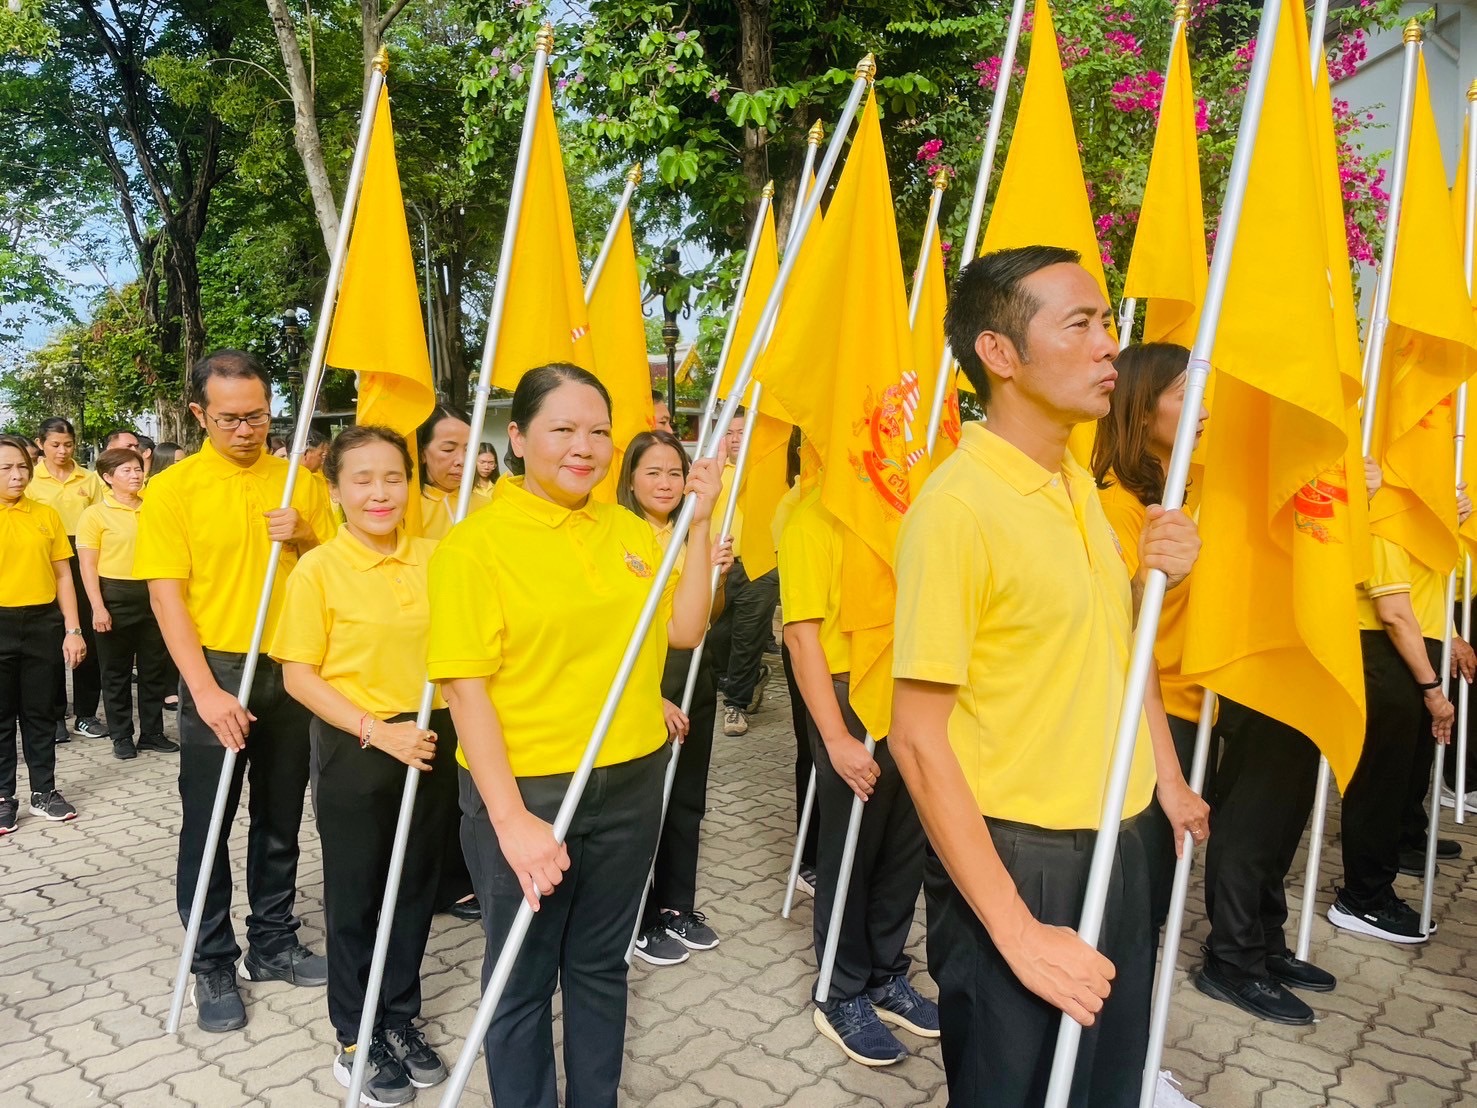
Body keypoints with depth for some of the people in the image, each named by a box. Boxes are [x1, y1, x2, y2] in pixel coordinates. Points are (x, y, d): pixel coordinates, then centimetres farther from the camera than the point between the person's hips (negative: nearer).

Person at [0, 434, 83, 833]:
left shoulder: (46, 514, 4)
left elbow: (63, 576, 6)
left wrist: (73, 629, 1)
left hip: (44, 623, 2)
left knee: (41, 711, 11)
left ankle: (44, 791, 23)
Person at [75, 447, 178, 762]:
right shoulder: (95, 514, -5)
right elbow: (88, 566, -8)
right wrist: (98, 607, -15)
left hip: (152, 594, 4)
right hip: (116, 596, -4)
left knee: (154, 668, 9)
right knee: (117, 671, 6)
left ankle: (152, 733, 19)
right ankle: (122, 736, 16)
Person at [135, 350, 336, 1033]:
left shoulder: (298, 481, 3)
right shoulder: (173, 488, -6)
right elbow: (166, 595, -10)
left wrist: (305, 537, -12)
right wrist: (205, 689, -17)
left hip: (293, 670, 3)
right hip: (216, 672, -3)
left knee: (280, 819, 14)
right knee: (207, 826, 6)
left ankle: (273, 943, 30)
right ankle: (213, 965, 21)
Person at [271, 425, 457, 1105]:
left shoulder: (434, 558, 0)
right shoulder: (318, 569, -10)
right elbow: (298, 675, -9)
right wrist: (377, 730, -17)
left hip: (432, 744, 4)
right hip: (354, 751, -3)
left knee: (416, 888, 15)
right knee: (354, 895, 11)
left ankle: (401, 1017, 35)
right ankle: (356, 1037, 30)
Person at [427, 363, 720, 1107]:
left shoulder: (629, 530, 5)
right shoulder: (475, 542, -12)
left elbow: (683, 631, 3)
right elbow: (464, 686, -15)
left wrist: (698, 524, -3)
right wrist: (510, 818, -20)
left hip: (631, 783, 5)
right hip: (527, 792, -5)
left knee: (600, 964, 21)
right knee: (523, 978, 12)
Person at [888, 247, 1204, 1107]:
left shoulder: (1081, 486, 6)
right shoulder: (956, 505, -20)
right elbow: (918, 740, -21)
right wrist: (1018, 932, -21)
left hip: (1115, 844, 8)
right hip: (1016, 857, -8)